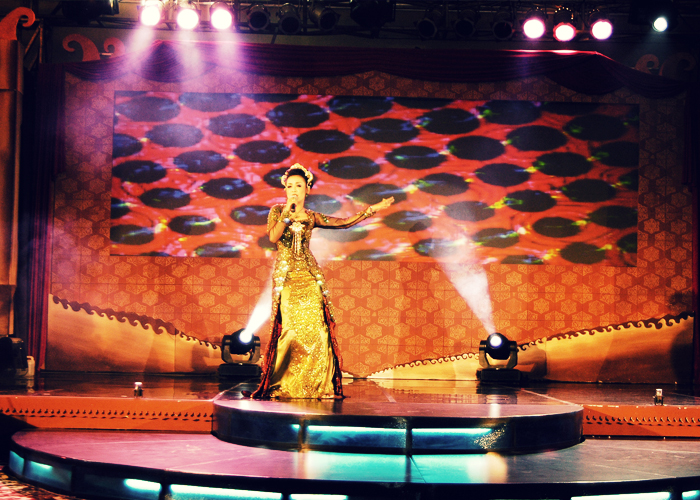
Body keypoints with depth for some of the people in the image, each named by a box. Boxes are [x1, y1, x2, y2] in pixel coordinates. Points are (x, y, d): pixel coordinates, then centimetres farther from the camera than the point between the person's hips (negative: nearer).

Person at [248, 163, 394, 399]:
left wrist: (372, 209, 10)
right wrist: (287, 212, -9)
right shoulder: (277, 211, 6)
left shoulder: (312, 217, 12)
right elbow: (273, 237, -9)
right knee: (293, 330, -10)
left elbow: (344, 222, 13)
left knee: (315, 330, -6)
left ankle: (314, 386, 0)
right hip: (286, 278, -2)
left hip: (310, 277, 2)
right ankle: (282, 386, 0)